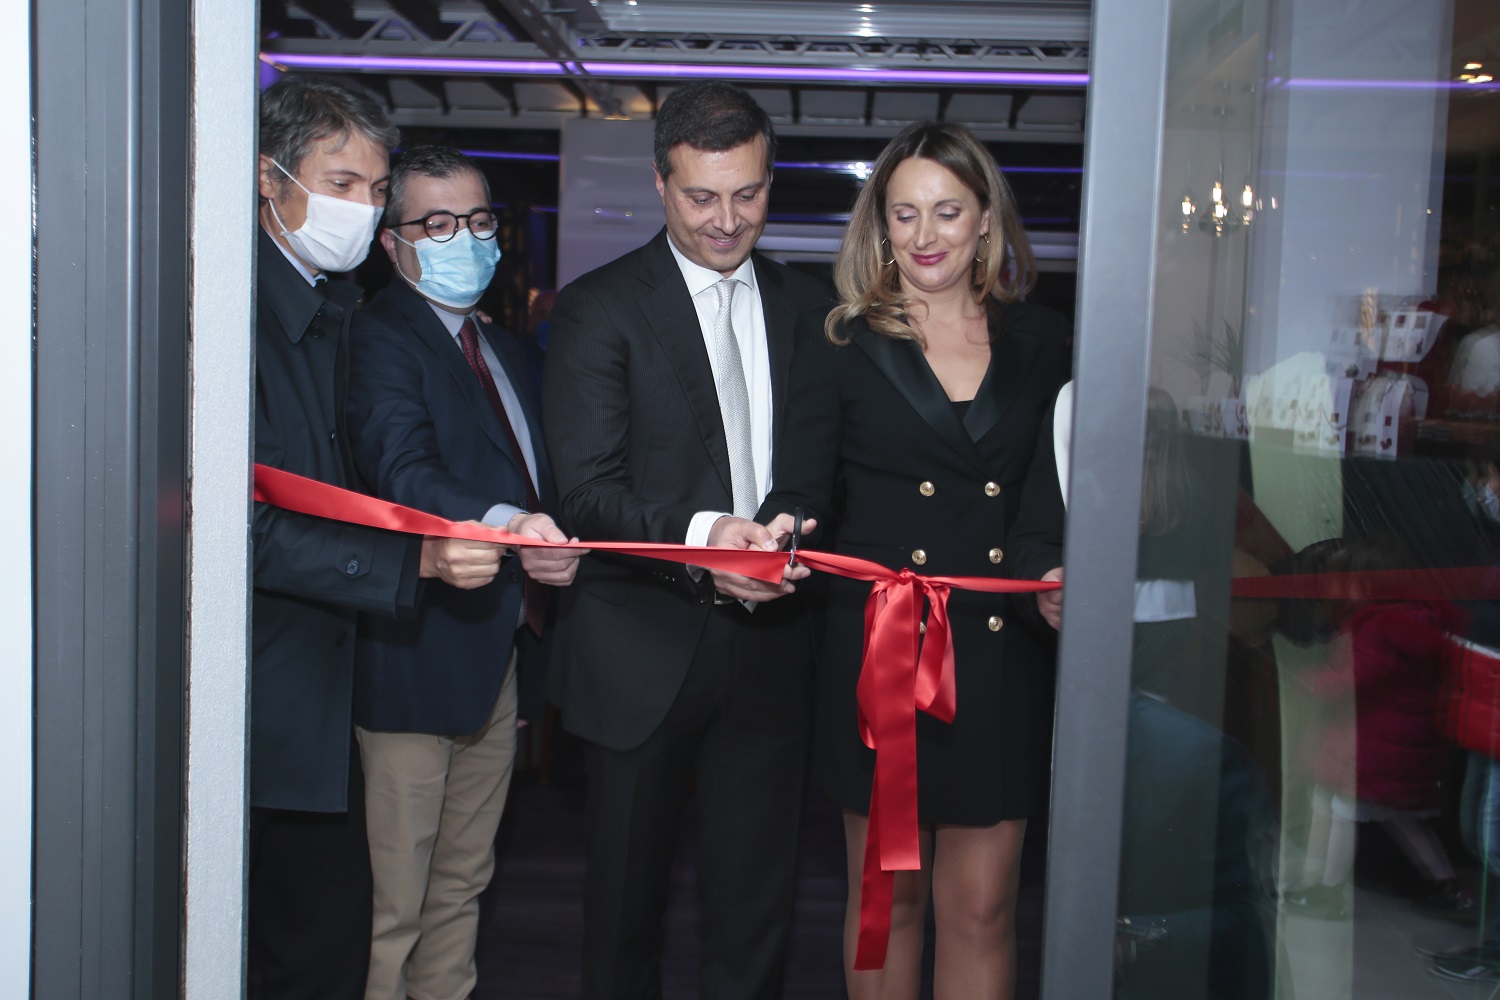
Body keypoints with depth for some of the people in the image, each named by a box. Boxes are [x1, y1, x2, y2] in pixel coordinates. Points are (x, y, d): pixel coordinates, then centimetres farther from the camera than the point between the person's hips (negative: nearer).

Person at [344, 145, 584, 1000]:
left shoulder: (503, 348, 19)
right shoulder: (380, 336, -9)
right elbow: (403, 469, -26)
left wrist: (555, 546, 0)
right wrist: (502, 522, -42)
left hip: (499, 647, 8)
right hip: (416, 654, -8)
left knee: (462, 885, 19)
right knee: (391, 904, -2)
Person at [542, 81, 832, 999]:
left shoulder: (807, 306, 10)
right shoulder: (598, 308, -3)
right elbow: (587, 491, -12)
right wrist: (696, 538, -28)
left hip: (770, 643, 3)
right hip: (645, 649, -3)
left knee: (759, 894, 11)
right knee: (628, 892, 13)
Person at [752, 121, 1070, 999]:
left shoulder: (1043, 344, 8)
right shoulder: (842, 347, 3)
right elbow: (802, 484, -5)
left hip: (1002, 654, 1)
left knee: (981, 906, 4)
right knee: (887, 892, 12)